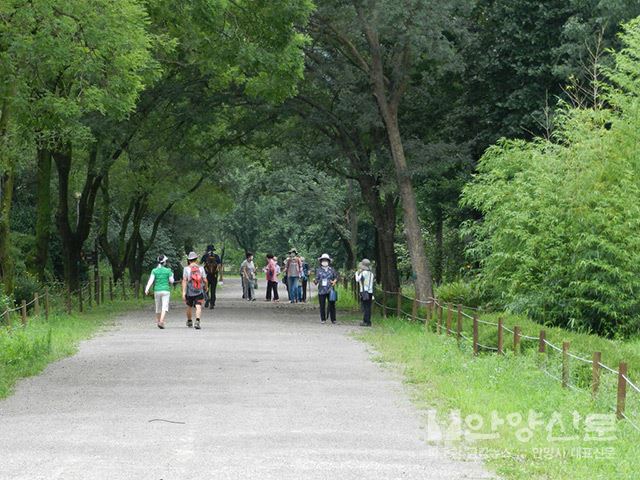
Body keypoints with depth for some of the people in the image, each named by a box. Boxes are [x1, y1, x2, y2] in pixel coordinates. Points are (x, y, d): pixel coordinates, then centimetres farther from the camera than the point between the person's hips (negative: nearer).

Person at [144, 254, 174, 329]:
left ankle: (158, 321, 32)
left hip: (157, 291, 3)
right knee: (164, 307, -9)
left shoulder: (154, 271, 1)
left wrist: (147, 289, -19)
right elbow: (171, 281, -1)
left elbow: (151, 280, -11)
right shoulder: (168, 271, -2)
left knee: (158, 307, 18)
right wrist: (172, 276, 19)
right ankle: (161, 322, -27)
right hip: (166, 290, -3)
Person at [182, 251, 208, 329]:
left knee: (189, 307, 20)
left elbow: (184, 281, -10)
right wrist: (206, 287, 21)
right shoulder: (201, 268, -1)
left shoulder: (186, 269, -4)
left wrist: (183, 292, -12)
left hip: (189, 292, 1)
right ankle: (197, 321, -30)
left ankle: (189, 322, 39)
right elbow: (205, 280, 1)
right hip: (199, 292, -1)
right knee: (198, 307, -8)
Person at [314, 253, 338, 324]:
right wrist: (315, 281, -17)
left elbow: (336, 277, 13)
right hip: (321, 290, 0)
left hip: (330, 290, 0)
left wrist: (334, 281, -7)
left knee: (332, 305, 0)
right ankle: (323, 319, 12)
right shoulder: (318, 270, 6)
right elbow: (317, 279, 5)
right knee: (322, 305, 2)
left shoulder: (331, 269, 7)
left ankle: (333, 319, 8)